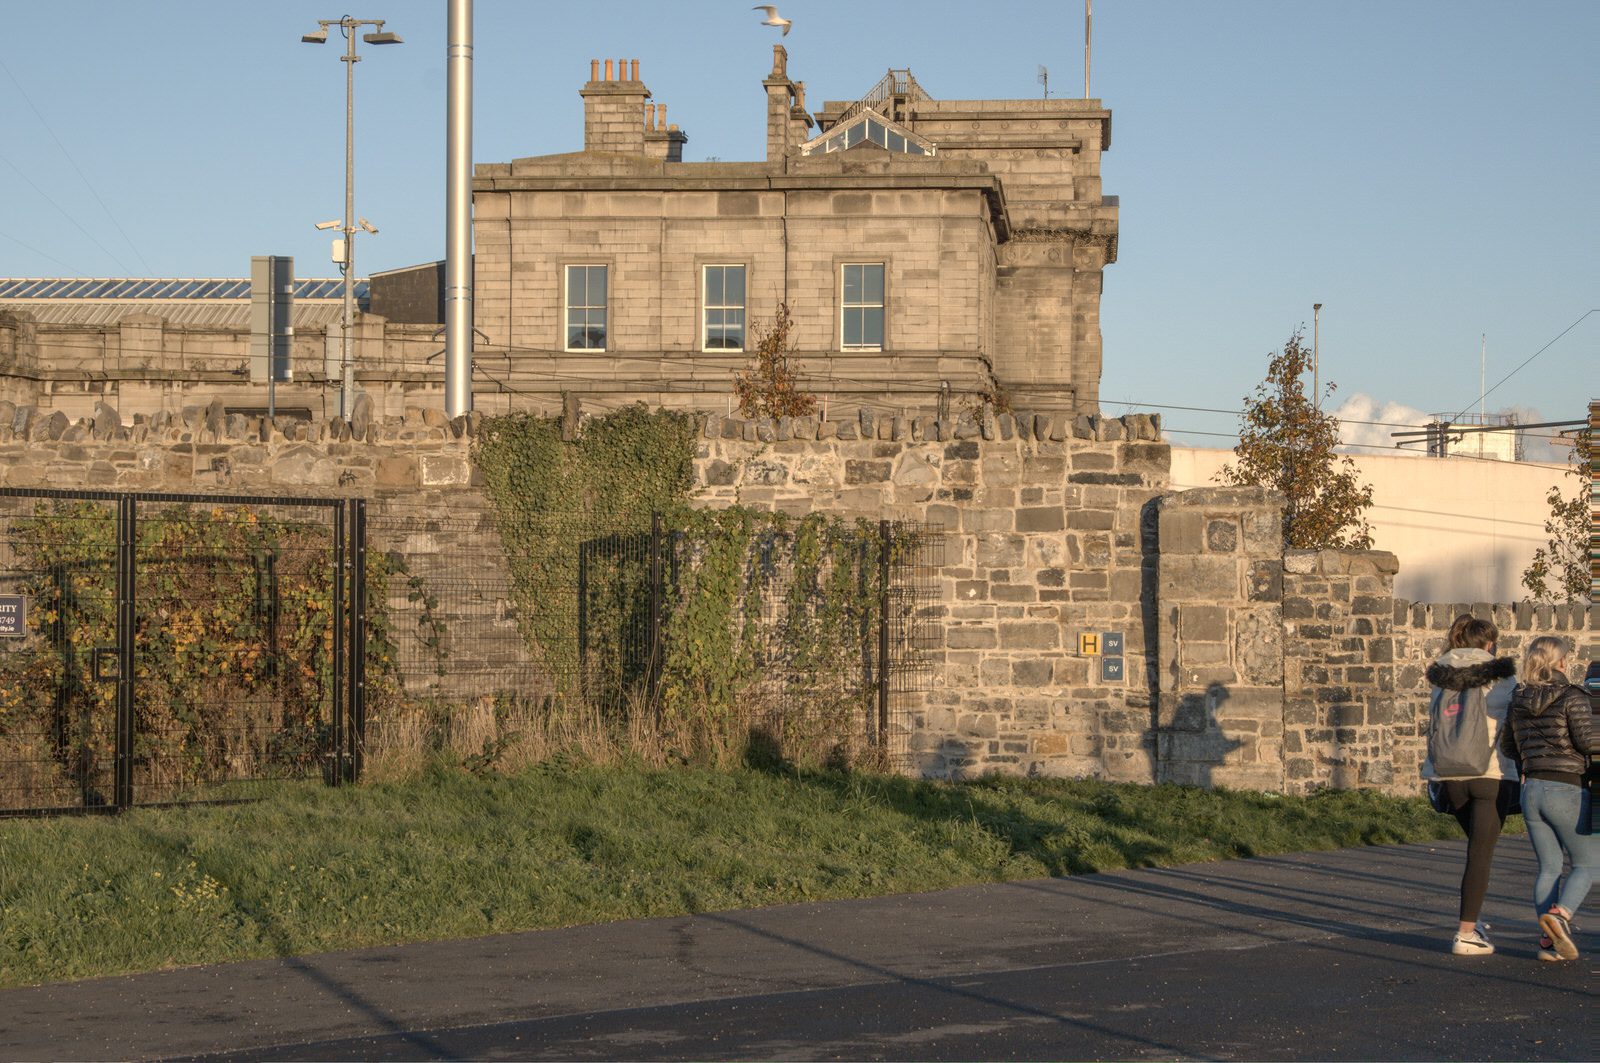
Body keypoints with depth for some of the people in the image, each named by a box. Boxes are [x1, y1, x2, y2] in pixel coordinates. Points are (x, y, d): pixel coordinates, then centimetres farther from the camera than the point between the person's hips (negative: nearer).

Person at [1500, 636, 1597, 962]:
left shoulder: (1519, 701, 8)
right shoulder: (1572, 697, -11)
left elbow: (1507, 746, 15)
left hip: (1532, 789, 6)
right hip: (1567, 789, -6)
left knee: (1548, 867, 11)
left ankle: (1548, 941, 3)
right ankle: (1560, 915, -18)